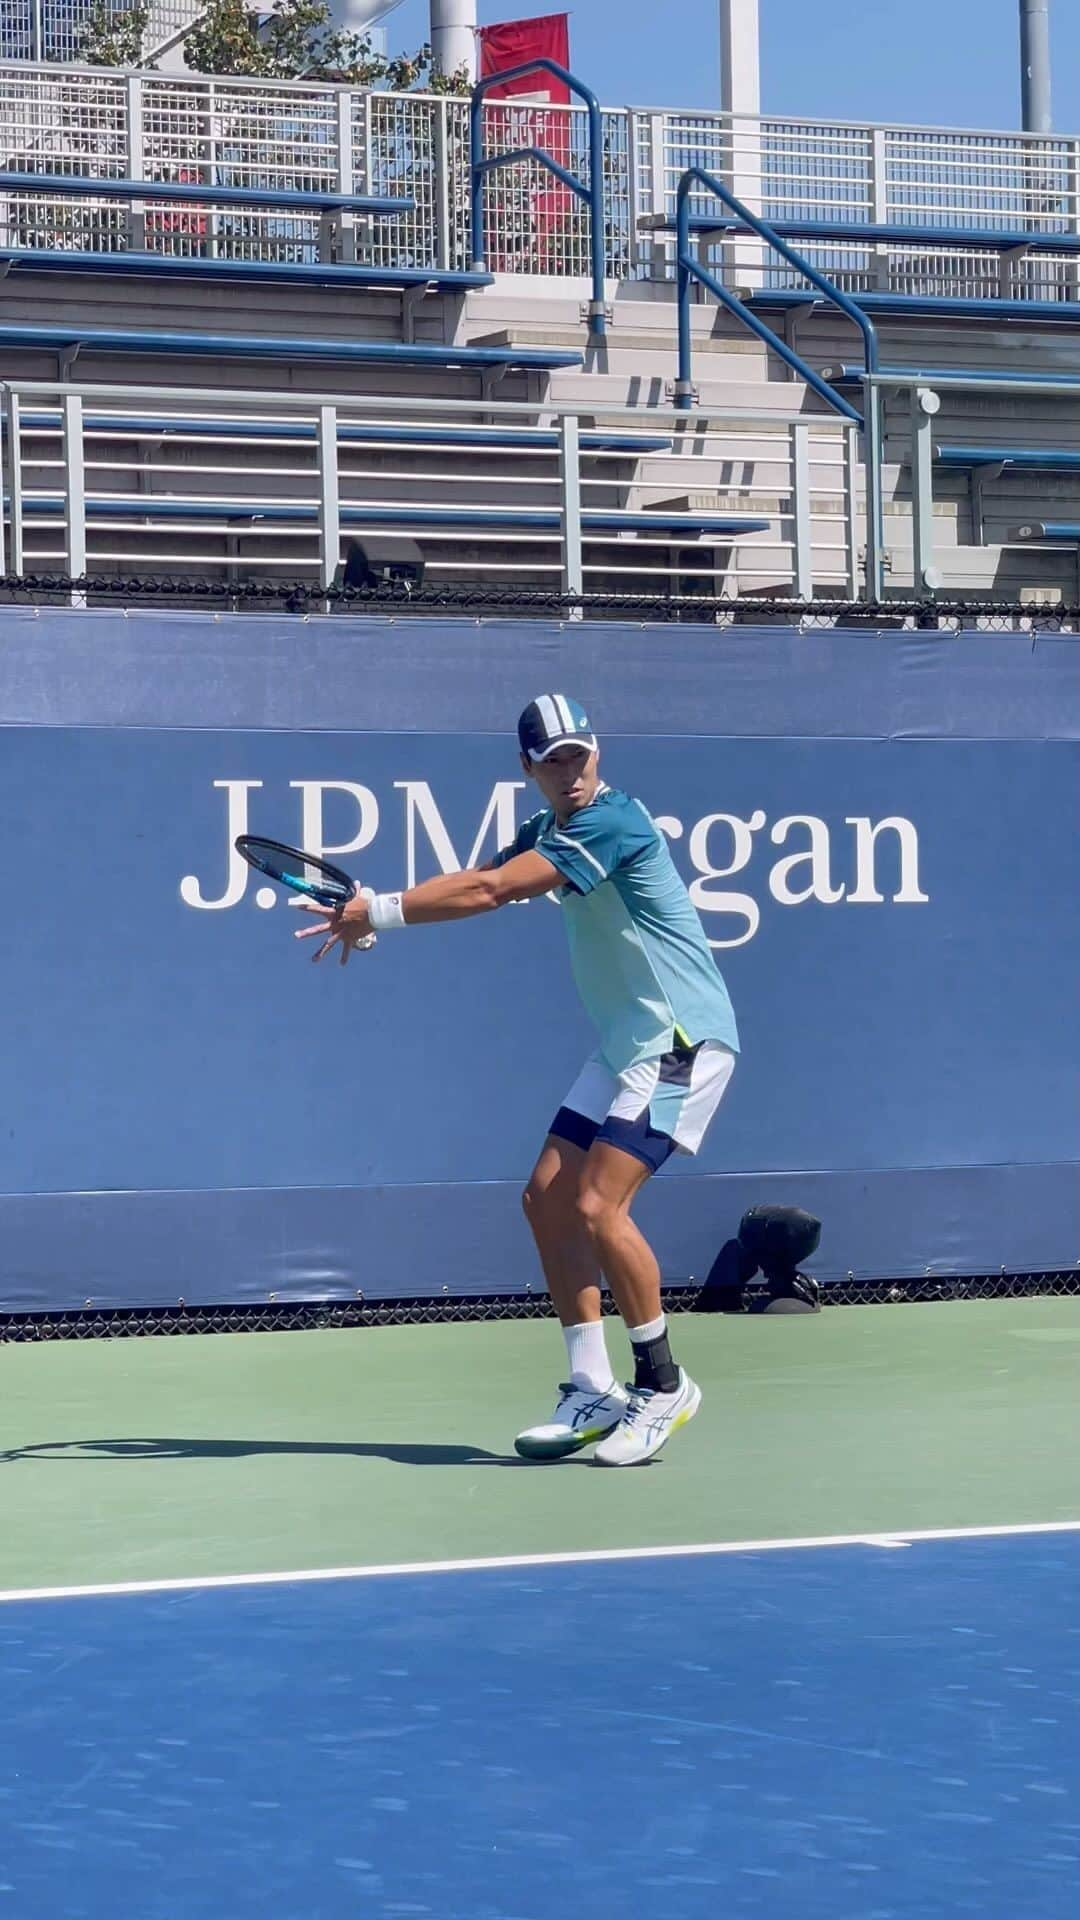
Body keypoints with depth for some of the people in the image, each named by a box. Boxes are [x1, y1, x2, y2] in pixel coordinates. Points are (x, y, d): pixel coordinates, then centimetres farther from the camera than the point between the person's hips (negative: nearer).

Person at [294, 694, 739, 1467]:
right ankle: (593, 1393, 9)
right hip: (627, 1047, 10)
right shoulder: (549, 833, 12)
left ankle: (663, 1385, -3)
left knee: (597, 1206, -18)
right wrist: (368, 908, -8)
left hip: (684, 1039, -10)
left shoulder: (614, 821, -18)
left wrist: (380, 912, -18)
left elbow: (490, 891, -22)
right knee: (548, 1199, 4)